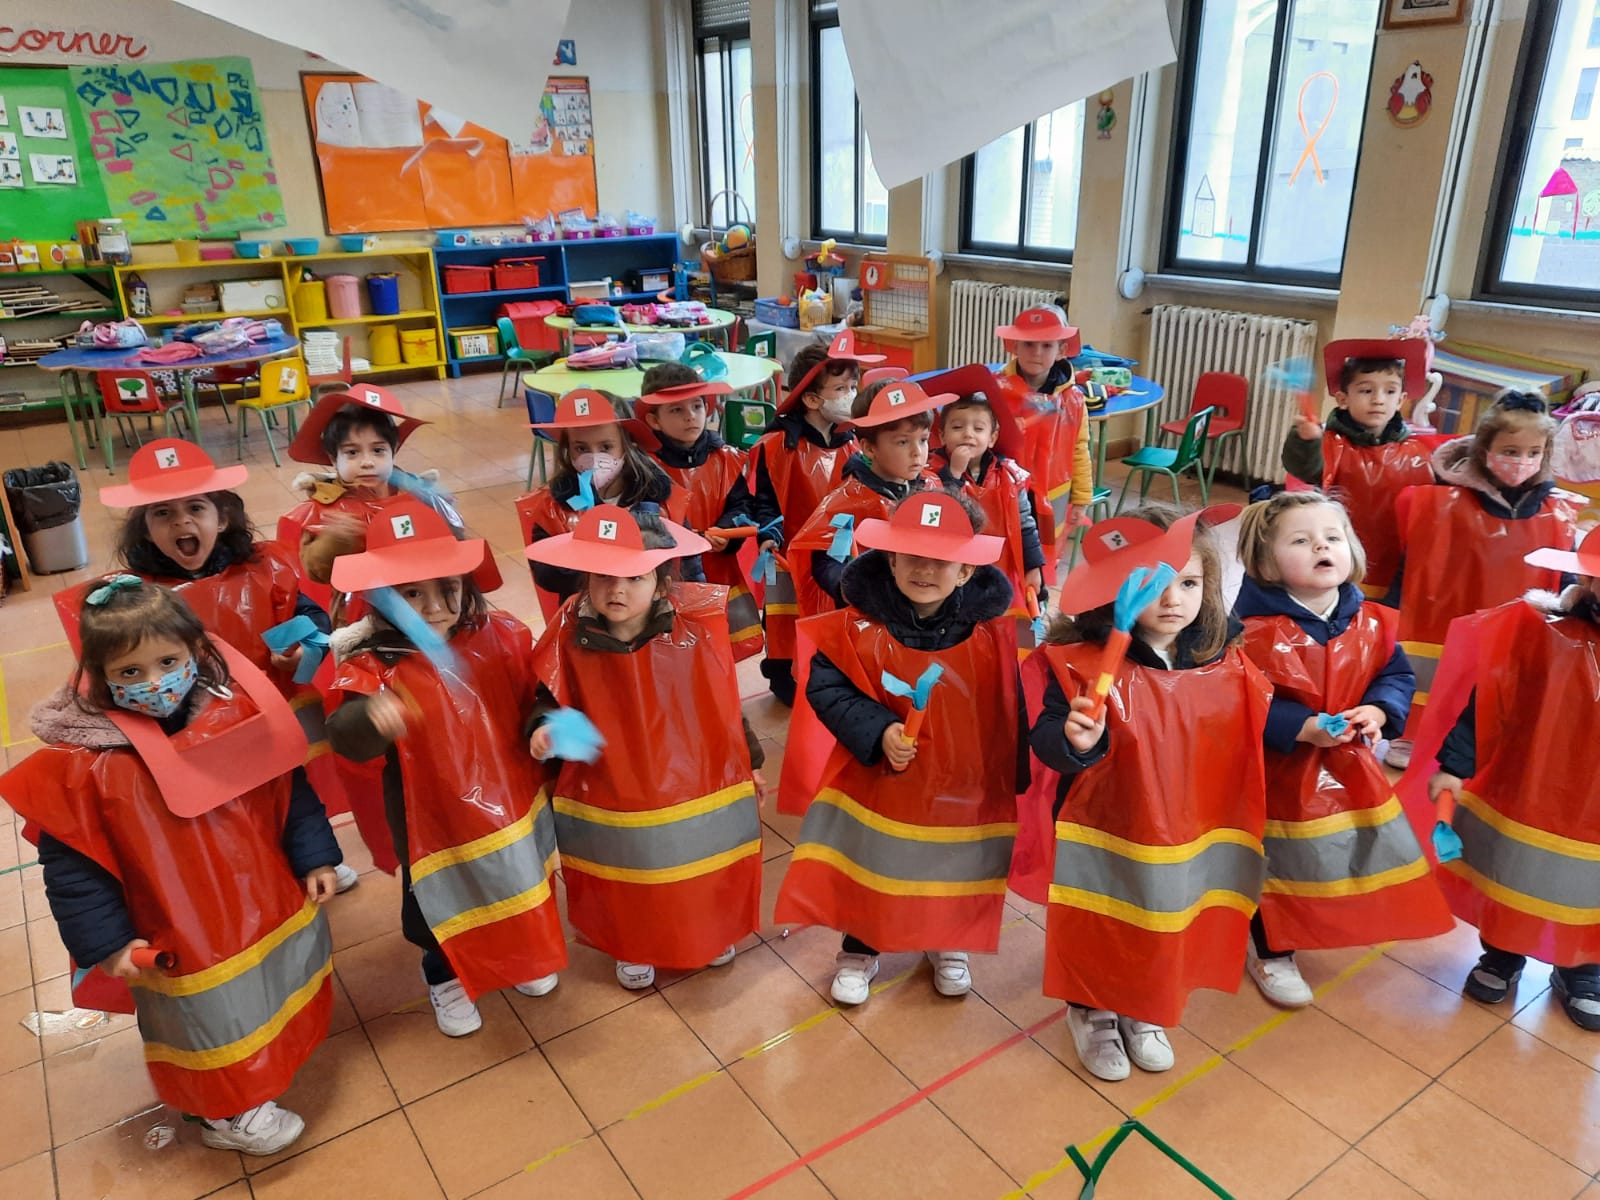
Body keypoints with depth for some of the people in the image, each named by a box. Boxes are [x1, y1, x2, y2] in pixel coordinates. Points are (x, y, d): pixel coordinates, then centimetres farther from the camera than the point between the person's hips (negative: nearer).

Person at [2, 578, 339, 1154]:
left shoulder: (238, 714, -12)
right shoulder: (82, 762, -20)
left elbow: (289, 789, -2)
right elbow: (68, 863, -13)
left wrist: (314, 856, -2)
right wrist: (105, 940, -13)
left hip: (272, 905, 4)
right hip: (183, 942, -4)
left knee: (282, 995, 27)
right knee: (214, 1024, 16)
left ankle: (281, 1051, 56)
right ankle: (227, 1113, 42)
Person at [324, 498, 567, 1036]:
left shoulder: (500, 636, -13)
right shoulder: (372, 663, -23)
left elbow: (534, 702, 1)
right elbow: (345, 737, -36)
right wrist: (369, 716, -56)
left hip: (511, 801, 3)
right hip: (434, 815, -3)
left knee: (521, 884, 27)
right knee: (440, 900, 19)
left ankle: (524, 958, 58)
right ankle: (445, 976, 52)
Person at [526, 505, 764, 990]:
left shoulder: (696, 628, -17)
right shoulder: (572, 638, -17)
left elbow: (724, 701, -5)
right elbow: (554, 702, -4)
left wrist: (749, 760, 4)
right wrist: (547, 731, -27)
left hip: (697, 786, 0)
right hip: (612, 796, 0)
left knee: (704, 878, 23)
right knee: (629, 886, 22)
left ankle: (712, 933, 53)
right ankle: (633, 949, 51)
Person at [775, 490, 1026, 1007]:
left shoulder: (991, 632, -14)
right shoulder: (860, 625, -19)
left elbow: (1011, 714, -5)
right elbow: (825, 687, -16)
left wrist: (1014, 785, 2)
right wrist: (878, 731, -29)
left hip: (962, 787, 1)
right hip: (874, 780, -1)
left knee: (952, 872, 20)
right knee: (865, 868, 15)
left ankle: (948, 945, 51)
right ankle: (858, 951, 42)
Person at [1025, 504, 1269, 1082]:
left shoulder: (1224, 666, -6)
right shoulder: (1084, 662, -21)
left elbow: (1247, 745, 9)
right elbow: (1048, 739, -27)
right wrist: (1074, 740, -45)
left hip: (1185, 840, 4)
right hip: (1103, 835, -4)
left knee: (1164, 936, 23)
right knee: (1095, 933, 15)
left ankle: (1144, 1014, 51)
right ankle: (1091, 1012, 45)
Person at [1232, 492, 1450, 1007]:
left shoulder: (1371, 623, -4)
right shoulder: (1256, 631, -23)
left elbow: (1398, 675, 4)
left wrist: (1377, 711, -16)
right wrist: (1304, 729, -30)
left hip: (1349, 769, 6)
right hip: (1280, 772, -6)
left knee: (1355, 853, 22)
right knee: (1281, 865, 9)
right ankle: (1271, 953, 33)